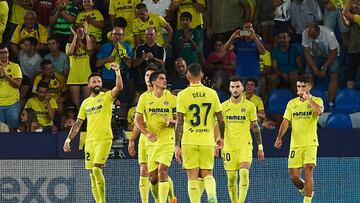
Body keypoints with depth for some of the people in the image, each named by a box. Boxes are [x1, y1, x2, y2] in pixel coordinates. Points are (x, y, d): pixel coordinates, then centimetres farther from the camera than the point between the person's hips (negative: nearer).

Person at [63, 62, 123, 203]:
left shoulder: (107, 96, 1)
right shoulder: (86, 103, 16)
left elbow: (119, 87, -19)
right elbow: (78, 123, 19)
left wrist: (117, 71, -31)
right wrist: (68, 139, 12)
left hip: (104, 139, -6)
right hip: (89, 141, 6)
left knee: (97, 169, -20)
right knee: (92, 174, 3)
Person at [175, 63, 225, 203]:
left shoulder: (183, 95, -5)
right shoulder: (212, 93, 2)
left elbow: (180, 122, -9)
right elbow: (220, 119, 5)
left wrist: (177, 145, -6)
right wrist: (221, 137, 20)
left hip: (189, 141, -2)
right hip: (208, 141, 2)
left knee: (192, 177, 5)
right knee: (207, 174, 10)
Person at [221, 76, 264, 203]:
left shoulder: (249, 106, 2)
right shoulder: (223, 106, 5)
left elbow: (255, 127, 8)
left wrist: (260, 147, 7)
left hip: (245, 145, -2)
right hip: (229, 146, 2)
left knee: (244, 173, -19)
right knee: (231, 178, 4)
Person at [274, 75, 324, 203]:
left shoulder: (316, 100, 3)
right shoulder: (292, 103, 12)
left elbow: (320, 111, -20)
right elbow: (285, 122, 6)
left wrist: (308, 98, -19)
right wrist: (279, 137, -7)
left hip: (310, 143, -3)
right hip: (295, 144, 3)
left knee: (308, 170, -17)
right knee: (294, 176, -1)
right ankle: (306, 190, 27)